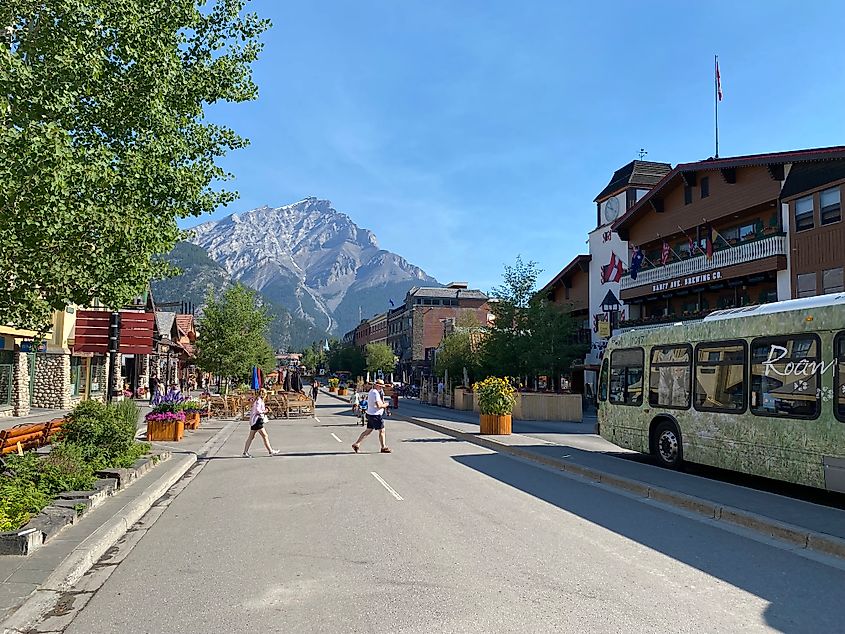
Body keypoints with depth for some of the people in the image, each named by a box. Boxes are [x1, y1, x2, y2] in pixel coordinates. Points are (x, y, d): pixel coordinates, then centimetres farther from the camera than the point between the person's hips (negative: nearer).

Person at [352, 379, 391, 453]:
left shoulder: (371, 391, 13)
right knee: (382, 431, 0)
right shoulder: (375, 393, -19)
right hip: (375, 415, -10)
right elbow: (379, 405, -27)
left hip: (370, 414, 10)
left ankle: (356, 444, 14)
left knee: (368, 431, 14)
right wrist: (385, 405, -8)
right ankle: (383, 448, 9)